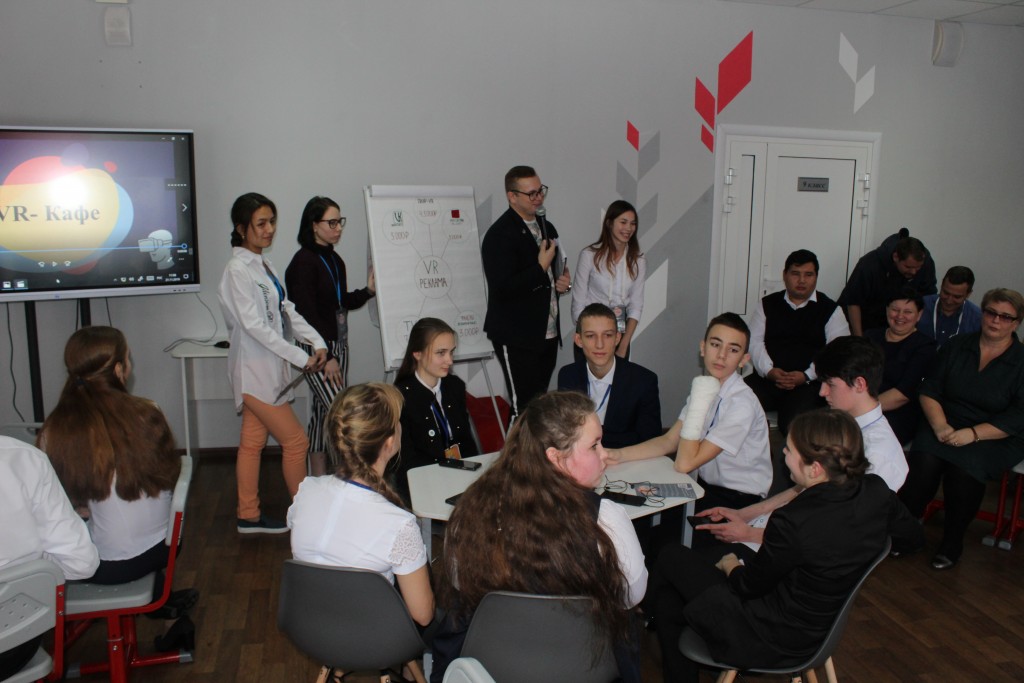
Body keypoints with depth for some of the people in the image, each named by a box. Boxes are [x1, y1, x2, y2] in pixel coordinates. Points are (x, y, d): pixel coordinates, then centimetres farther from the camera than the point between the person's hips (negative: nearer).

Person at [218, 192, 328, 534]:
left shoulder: (264, 265, 11)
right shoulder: (238, 269, -17)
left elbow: (286, 310, 10)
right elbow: (254, 325, -22)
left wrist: (317, 342, -4)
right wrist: (300, 358, -21)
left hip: (268, 368, 9)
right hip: (255, 369, -9)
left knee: (253, 443, 15)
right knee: (295, 441, -2)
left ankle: (249, 516, 25)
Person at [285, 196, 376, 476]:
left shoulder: (335, 260, 11)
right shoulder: (304, 261, -13)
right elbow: (306, 314, -17)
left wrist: (368, 290, 1)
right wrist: (326, 356, -18)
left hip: (338, 344, 8)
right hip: (317, 348, -8)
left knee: (324, 413, 13)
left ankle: (320, 476, 22)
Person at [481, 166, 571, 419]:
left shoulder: (546, 228, 14)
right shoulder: (500, 234, -14)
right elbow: (502, 288, -23)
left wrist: (563, 281, 5)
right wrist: (541, 267, -18)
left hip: (549, 333, 8)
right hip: (516, 338, -8)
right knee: (524, 408, -5)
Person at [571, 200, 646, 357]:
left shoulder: (638, 261, 0)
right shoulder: (589, 255, -9)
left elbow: (636, 306, -1)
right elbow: (578, 303, -7)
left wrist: (623, 347, -9)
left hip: (621, 335, 3)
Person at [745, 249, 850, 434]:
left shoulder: (830, 310, 9)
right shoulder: (767, 304, 16)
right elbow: (754, 341, 6)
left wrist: (806, 376, -16)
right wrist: (769, 370, -12)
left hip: (807, 384, -2)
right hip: (767, 378, 3)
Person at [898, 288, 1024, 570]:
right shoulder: (957, 345, 8)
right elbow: (929, 390, 5)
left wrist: (973, 433, -21)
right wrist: (939, 424, -13)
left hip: (995, 438, -2)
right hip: (947, 425, 3)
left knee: (965, 468, -33)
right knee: (924, 460, -29)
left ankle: (952, 543, -12)